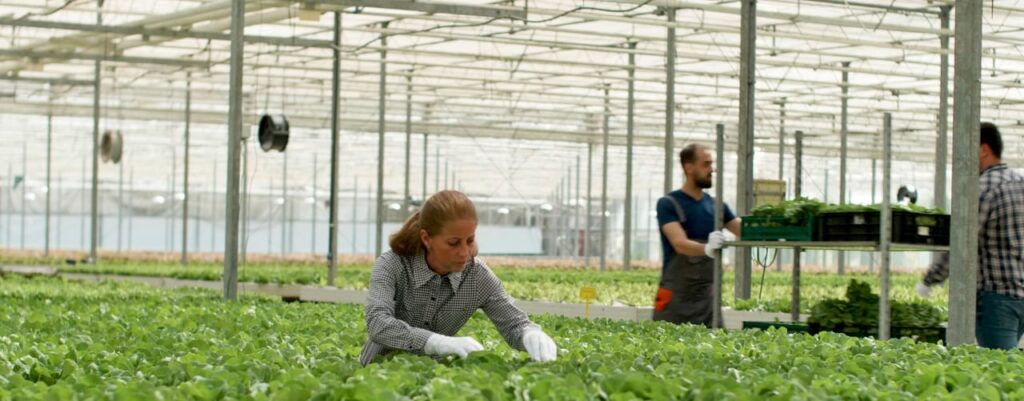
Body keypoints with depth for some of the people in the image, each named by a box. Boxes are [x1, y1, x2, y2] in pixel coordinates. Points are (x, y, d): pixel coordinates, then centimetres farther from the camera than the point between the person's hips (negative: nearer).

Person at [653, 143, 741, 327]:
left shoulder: (715, 205, 12)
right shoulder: (668, 204, -5)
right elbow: (680, 243, -20)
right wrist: (707, 249, -39)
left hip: (707, 296, 5)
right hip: (676, 296, -5)